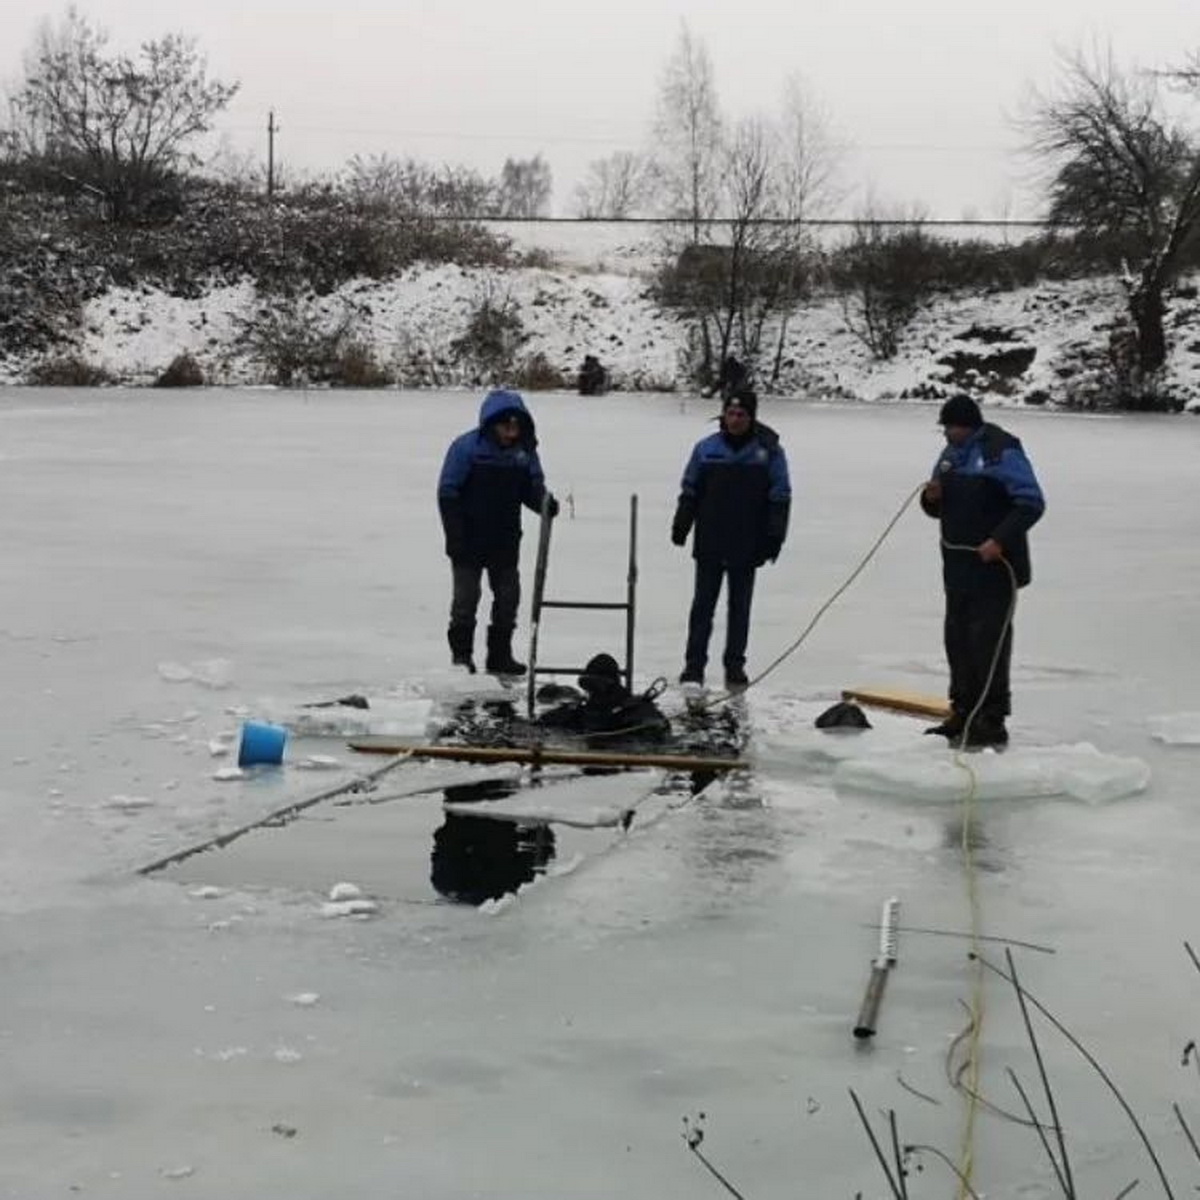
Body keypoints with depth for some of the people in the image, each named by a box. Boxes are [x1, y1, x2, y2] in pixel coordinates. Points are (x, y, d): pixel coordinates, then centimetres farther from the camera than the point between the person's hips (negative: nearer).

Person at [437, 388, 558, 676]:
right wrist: (455, 538, -13)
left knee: (508, 597, 8)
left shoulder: (525, 450, 1)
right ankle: (461, 653, 13)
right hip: (469, 541, -4)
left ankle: (500, 655, 18)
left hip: (506, 541, 5)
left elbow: (532, 488, 9)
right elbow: (448, 493, -9)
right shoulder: (467, 447, -12)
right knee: (466, 597, 0)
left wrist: (545, 502, -15)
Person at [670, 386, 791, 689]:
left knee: (739, 607, 7)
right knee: (703, 605, 4)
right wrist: (681, 525, 4)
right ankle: (694, 664, 8)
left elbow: (780, 497, 0)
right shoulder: (706, 448, 3)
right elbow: (690, 491, 10)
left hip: (747, 547, -1)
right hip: (710, 544, 1)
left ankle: (735, 666, 14)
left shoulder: (769, 451, -2)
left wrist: (775, 536, -5)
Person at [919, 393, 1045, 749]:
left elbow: (1032, 503, -16)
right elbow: (939, 508, 20)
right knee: (957, 637, 11)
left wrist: (1000, 540, -25)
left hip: (994, 564, -8)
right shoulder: (951, 452, 12)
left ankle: (991, 723, -5)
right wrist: (932, 498, -4)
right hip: (958, 563, 8)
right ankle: (963, 714, 21)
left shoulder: (1001, 451, -12)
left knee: (988, 639, -9)